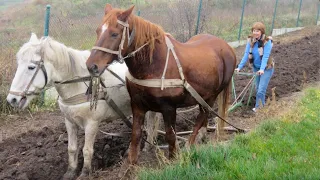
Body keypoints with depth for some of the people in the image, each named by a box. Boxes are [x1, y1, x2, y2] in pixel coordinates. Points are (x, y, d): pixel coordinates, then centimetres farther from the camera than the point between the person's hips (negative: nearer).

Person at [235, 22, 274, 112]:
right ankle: (262, 105, 32)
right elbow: (246, 54, -12)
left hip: (266, 68, -5)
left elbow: (265, 56, -29)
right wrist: (240, 67, -20)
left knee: (261, 90, -9)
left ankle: (258, 108, 5)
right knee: (257, 88, 14)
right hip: (256, 67, 5)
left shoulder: (267, 41, -22)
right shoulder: (251, 41, -9)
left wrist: (262, 69, -41)